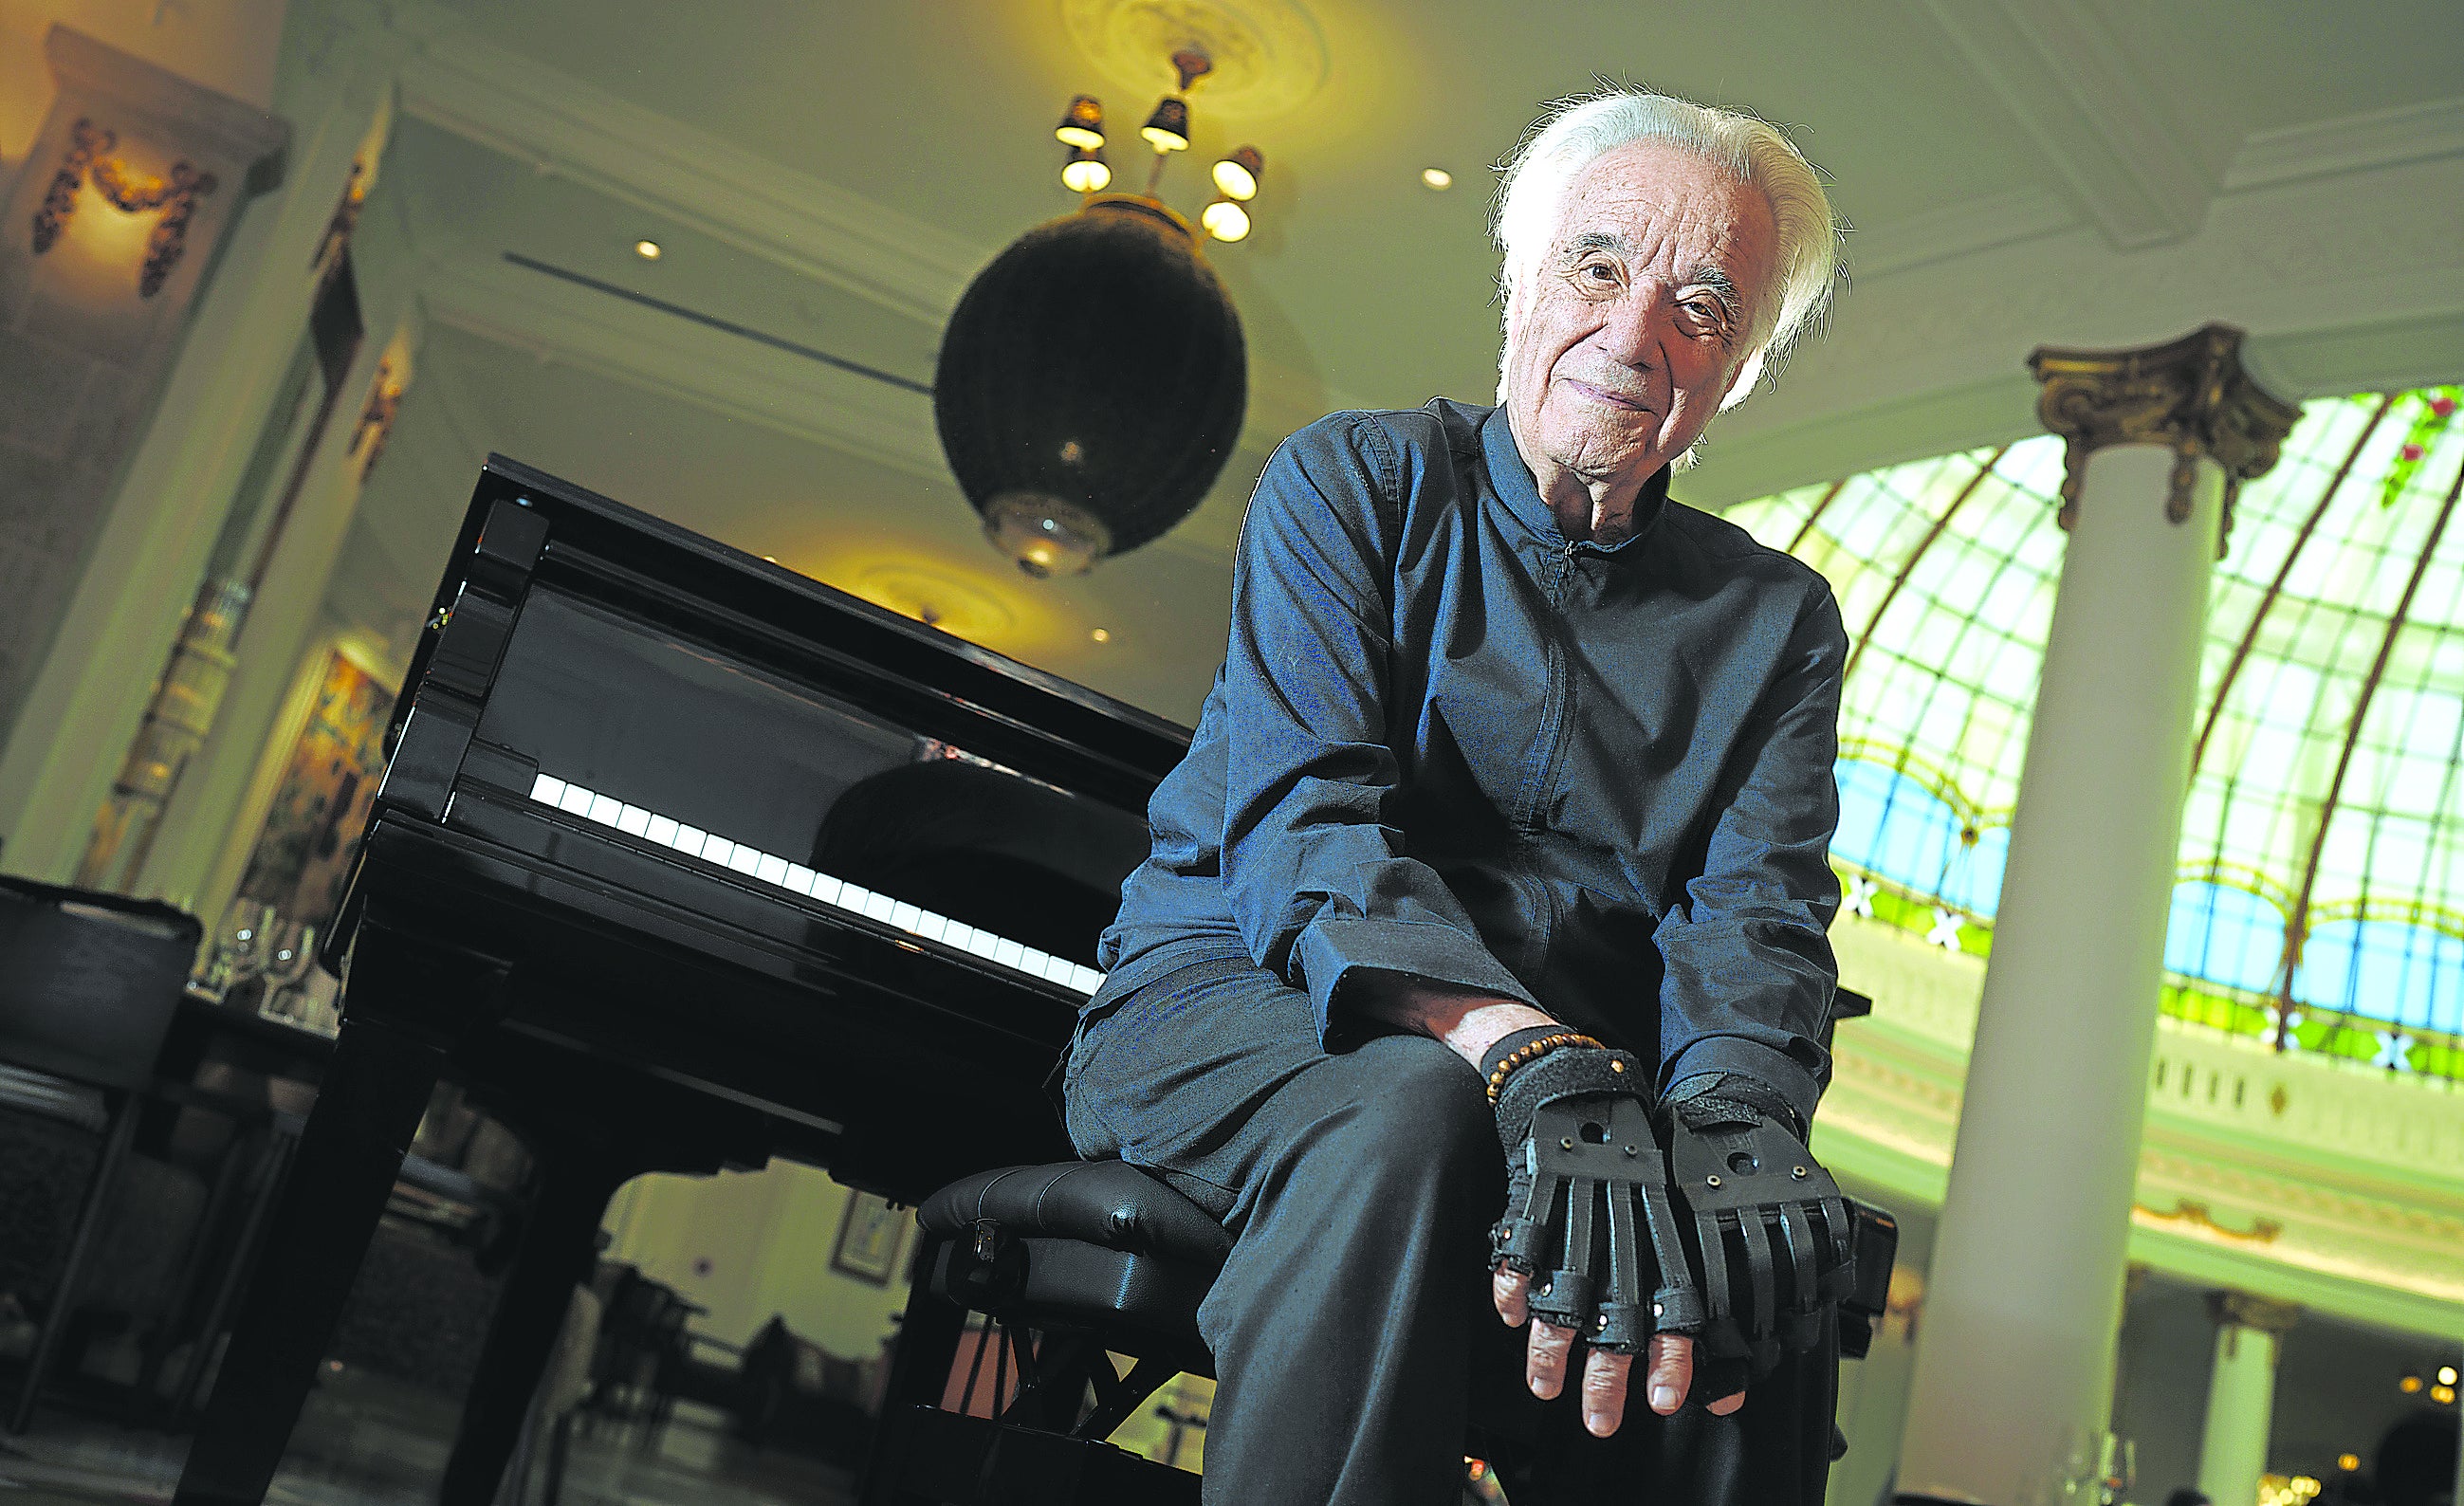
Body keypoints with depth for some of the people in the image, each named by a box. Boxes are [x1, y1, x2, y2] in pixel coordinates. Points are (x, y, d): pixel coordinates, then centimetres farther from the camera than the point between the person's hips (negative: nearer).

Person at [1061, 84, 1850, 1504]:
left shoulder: (1777, 617, 12)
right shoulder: (1356, 482, 2)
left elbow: (1755, 920, -2)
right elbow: (1302, 818, -14)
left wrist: (1733, 1123, -28)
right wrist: (1530, 1055, -33)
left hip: (1573, 1060, 3)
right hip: (1237, 1003, -2)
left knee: (1780, 1283, -29)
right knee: (1408, 1121, -37)